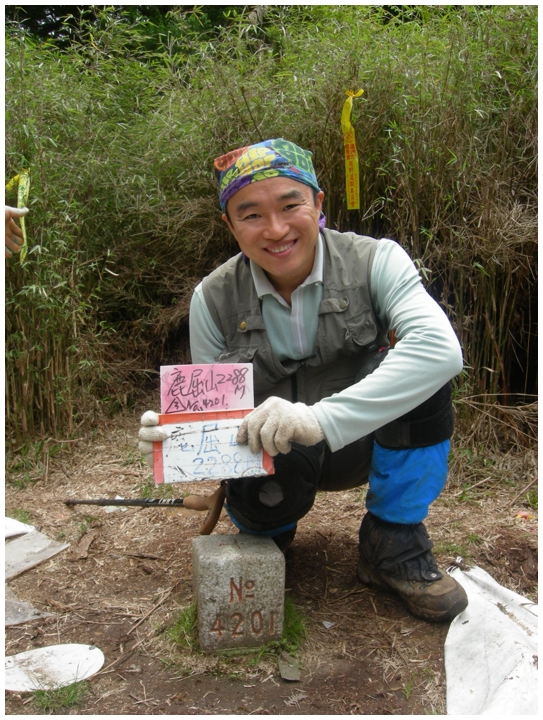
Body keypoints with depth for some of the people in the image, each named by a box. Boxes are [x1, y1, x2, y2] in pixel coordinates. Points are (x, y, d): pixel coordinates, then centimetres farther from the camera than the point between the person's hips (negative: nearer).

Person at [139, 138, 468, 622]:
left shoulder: (374, 262, -17)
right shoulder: (214, 299, -10)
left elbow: (442, 348, -36)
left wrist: (321, 418, -47)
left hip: (366, 445, 0)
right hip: (273, 458, 1)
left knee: (421, 373, -29)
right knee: (261, 504, -34)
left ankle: (394, 547, -9)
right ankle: (268, 530, 8)